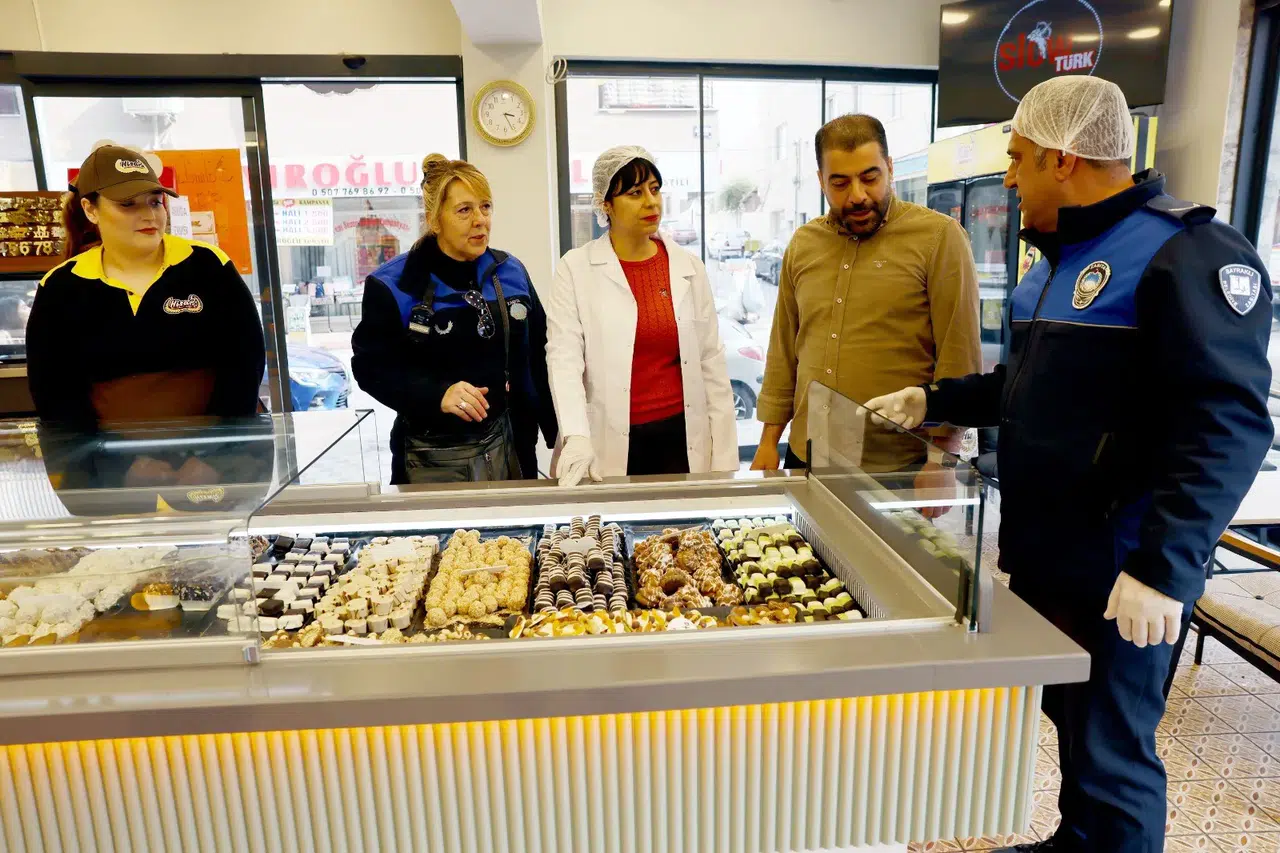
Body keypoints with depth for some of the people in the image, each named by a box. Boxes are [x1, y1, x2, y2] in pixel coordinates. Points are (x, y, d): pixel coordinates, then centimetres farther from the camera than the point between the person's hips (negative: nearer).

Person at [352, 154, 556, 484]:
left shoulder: (511, 273, 2)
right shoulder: (393, 286, -10)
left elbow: (536, 357, 5)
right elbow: (370, 366, -9)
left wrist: (561, 434, 3)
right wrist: (437, 395, -25)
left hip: (505, 444, 4)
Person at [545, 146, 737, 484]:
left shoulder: (689, 268, 5)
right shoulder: (575, 270, -3)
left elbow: (710, 360, 6)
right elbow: (564, 358, -10)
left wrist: (725, 456, 3)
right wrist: (577, 437, -24)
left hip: (681, 438, 3)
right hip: (609, 446, -2)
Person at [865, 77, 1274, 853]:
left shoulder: (1186, 254, -16)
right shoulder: (1059, 258, 14)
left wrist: (1164, 565, -27)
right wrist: (932, 401, 16)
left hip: (1117, 574, -8)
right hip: (1042, 555, 9)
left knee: (1110, 751, 6)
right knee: (1071, 719, 22)